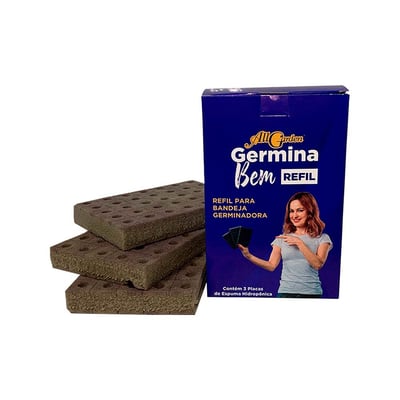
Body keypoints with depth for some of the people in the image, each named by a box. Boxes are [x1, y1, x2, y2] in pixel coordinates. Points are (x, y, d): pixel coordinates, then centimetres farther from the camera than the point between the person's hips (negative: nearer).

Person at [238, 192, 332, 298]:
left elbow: (318, 264, -12)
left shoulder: (322, 238, 2)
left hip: (311, 293, -1)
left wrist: (299, 243, -15)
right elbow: (271, 265, 1)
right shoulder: (282, 238, 8)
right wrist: (249, 256, -11)